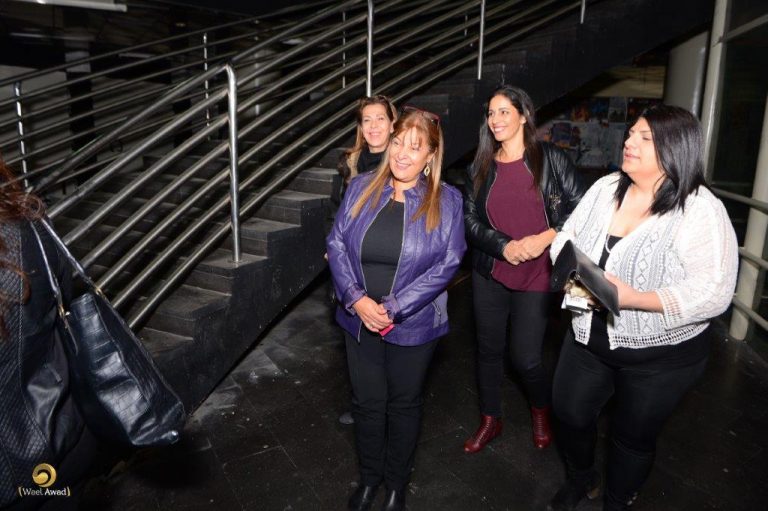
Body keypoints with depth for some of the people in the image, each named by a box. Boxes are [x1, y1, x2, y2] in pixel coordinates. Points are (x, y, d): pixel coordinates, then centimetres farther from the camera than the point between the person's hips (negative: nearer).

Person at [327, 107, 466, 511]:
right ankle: (368, 477, 41)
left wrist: (393, 307, -18)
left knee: (403, 403, 16)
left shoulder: (446, 200, -8)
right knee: (367, 402, 16)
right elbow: (337, 243, -3)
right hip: (359, 321, 2)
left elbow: (447, 264, -13)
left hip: (413, 325, -2)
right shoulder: (361, 188, -1)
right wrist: (357, 299, -16)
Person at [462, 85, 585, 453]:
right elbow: (469, 221, 3)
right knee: (488, 349, 12)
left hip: (537, 276, -3)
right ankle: (490, 420, 34)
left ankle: (541, 410, 36)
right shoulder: (480, 168, 6)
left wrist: (545, 237, -18)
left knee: (525, 358, 1)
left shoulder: (551, 159, -3)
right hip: (490, 275, 3)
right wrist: (504, 246, -13)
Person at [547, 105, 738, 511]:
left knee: (633, 436, 15)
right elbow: (566, 239, 5)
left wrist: (632, 297, -33)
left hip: (660, 355, -5)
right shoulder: (605, 188, -2)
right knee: (568, 413, 17)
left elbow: (713, 293, -25)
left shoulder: (701, 211, -19)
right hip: (589, 337, 5)